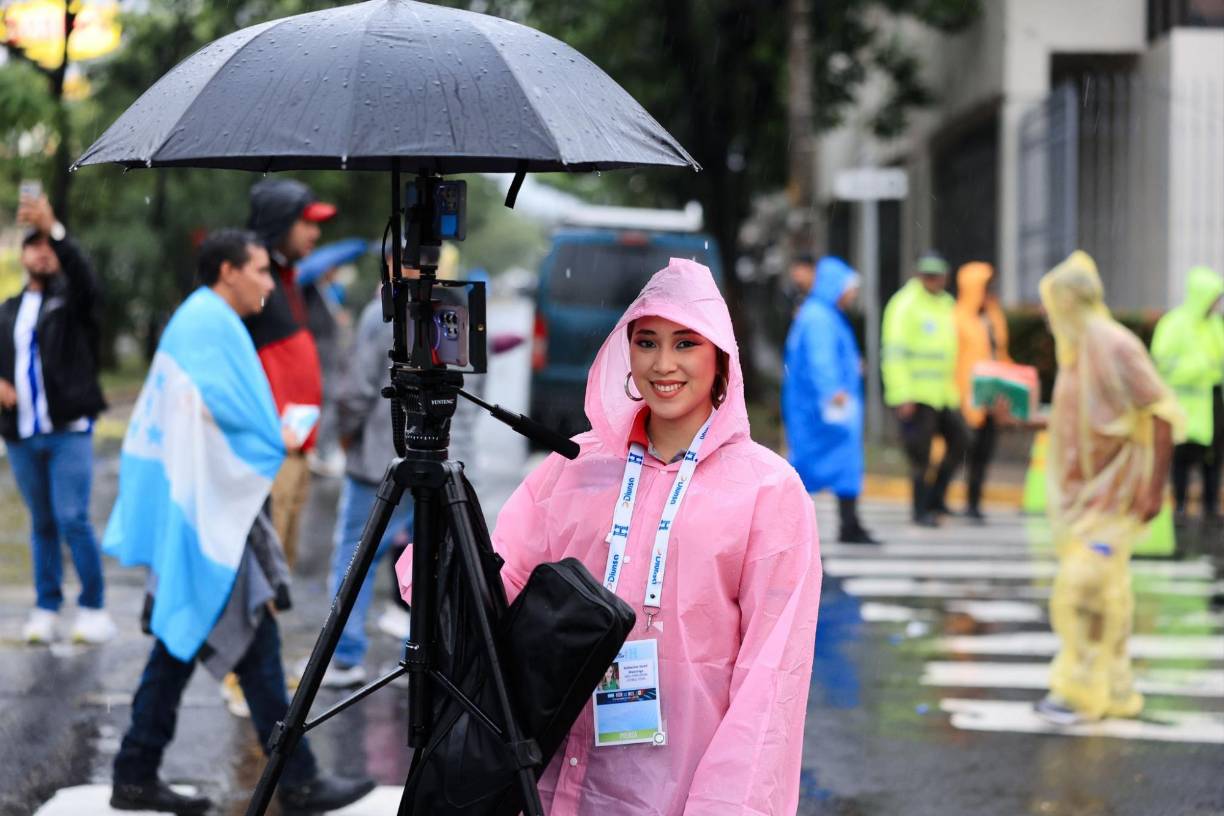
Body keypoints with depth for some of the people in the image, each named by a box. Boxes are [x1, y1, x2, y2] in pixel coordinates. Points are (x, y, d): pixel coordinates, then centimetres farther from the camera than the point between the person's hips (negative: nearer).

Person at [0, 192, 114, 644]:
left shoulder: (72, 298, 2)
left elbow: (85, 276, -20)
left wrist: (55, 229, -36)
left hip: (68, 431, -4)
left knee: (73, 521, -11)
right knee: (41, 524, 8)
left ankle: (94, 608, -2)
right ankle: (46, 611, 12)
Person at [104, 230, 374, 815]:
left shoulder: (199, 321, 20)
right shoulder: (210, 323, -13)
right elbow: (217, 402, -22)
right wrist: (276, 442, -7)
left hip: (202, 502, 11)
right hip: (209, 508, -11)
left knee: (182, 637, 11)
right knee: (253, 639, -7)